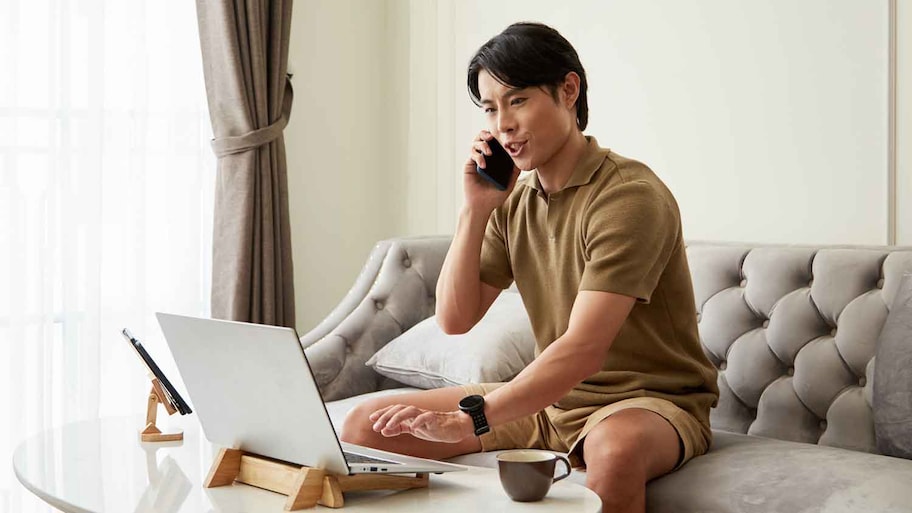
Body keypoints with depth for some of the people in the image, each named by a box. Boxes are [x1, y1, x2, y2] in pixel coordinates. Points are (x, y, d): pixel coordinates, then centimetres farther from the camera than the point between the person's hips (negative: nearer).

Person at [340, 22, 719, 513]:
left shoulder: (630, 196, -19)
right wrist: (475, 209, -7)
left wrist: (469, 419, -36)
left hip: (650, 401, -6)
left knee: (615, 449, -43)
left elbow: (582, 348, -28)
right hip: (549, 398, 6)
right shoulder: (513, 200, 5)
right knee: (366, 426, -2)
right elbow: (455, 319, 3)